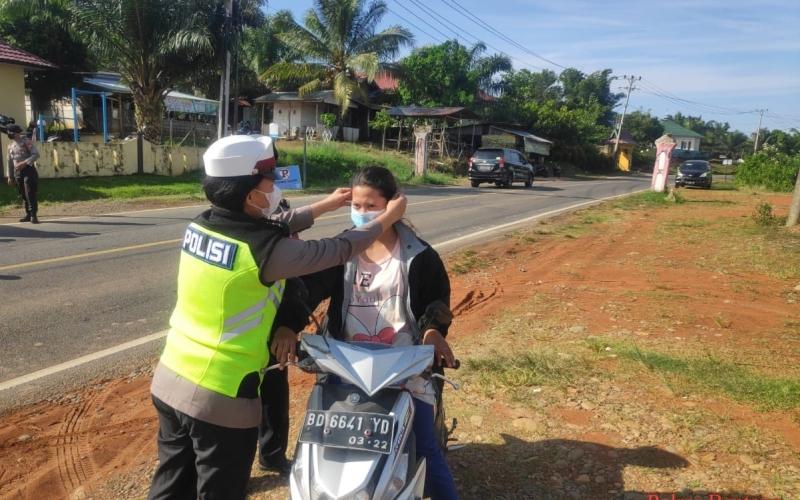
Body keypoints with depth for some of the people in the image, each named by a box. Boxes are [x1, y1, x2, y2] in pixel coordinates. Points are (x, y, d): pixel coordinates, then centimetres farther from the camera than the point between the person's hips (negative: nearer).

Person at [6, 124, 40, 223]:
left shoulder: (26, 141, -5)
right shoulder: (10, 145, 15)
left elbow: (36, 154, -14)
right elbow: (10, 162, 19)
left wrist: (24, 163, -24)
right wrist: (10, 176, 17)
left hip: (28, 170, -7)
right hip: (17, 172, 7)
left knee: (30, 193, -12)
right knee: (23, 195, 8)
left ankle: (33, 215, -13)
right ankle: (28, 215, 14)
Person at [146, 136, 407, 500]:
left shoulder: (200, 226, -1)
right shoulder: (267, 251, -23)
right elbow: (338, 250, -12)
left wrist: (325, 205, 22)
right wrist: (388, 218, 4)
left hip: (170, 380, 7)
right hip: (222, 397, -7)